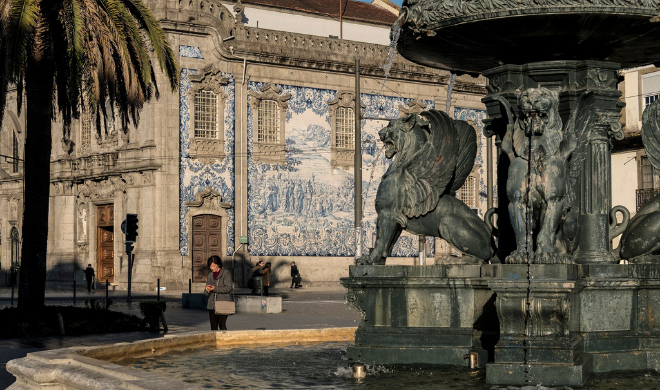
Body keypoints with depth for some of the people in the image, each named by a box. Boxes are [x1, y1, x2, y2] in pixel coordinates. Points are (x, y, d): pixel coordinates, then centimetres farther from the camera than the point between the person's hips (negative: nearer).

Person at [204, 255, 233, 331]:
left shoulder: (226, 273, -3)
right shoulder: (210, 275, 15)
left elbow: (228, 288, -12)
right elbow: (206, 292, 16)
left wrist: (215, 289, -19)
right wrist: (207, 290, -8)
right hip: (212, 304, 6)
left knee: (222, 325, -12)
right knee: (213, 326, 4)